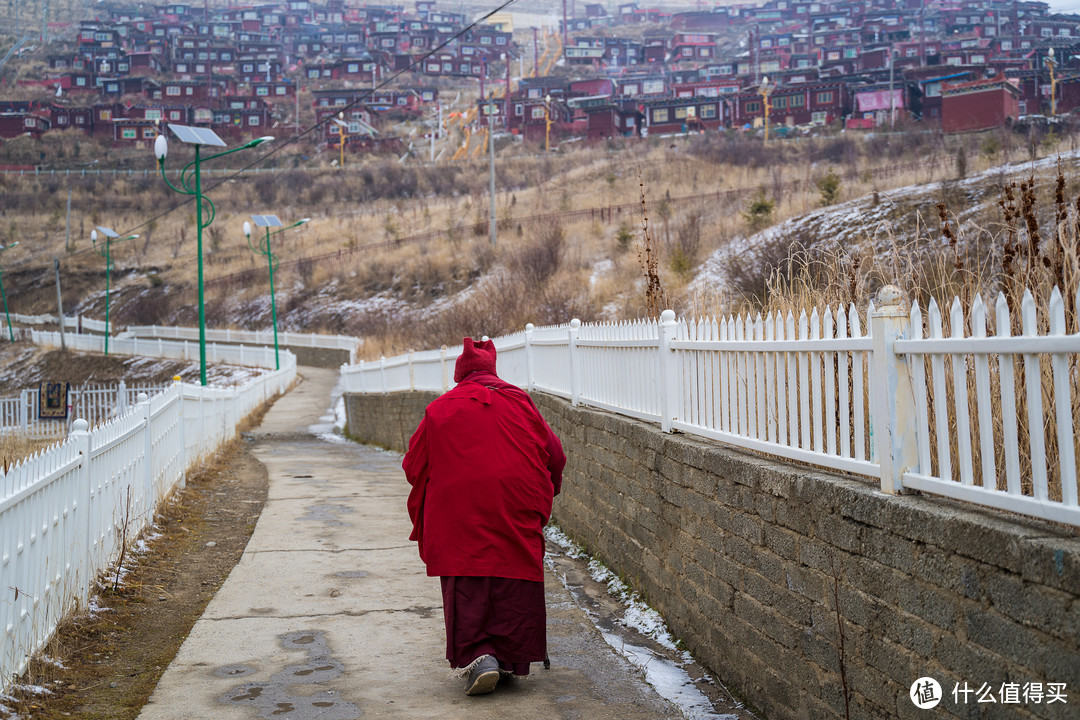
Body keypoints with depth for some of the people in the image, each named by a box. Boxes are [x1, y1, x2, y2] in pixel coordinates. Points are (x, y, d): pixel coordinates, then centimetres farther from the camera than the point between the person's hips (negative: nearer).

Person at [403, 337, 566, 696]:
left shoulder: (440, 409, 7)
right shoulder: (519, 401, 10)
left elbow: (414, 465, 10)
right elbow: (554, 455, 12)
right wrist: (543, 496, 27)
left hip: (459, 515, -1)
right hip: (516, 514, 2)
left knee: (466, 590, 3)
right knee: (514, 588, 9)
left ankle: (477, 656, -10)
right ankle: (513, 660, 12)